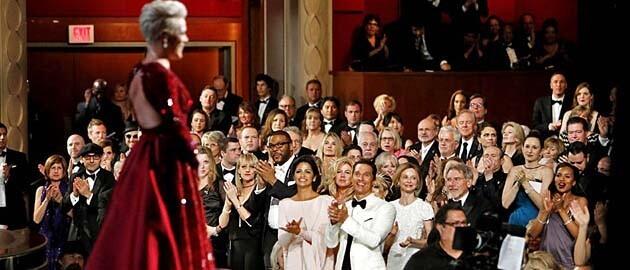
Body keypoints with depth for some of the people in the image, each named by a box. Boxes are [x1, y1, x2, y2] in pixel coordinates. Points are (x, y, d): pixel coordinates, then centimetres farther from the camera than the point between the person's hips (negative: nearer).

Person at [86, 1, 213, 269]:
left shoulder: (140, 72, 10)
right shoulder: (161, 75, -18)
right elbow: (173, 126, -19)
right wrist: (194, 158, -7)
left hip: (144, 156, 9)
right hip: (167, 161, -9)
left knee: (136, 233, 13)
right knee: (169, 237, -3)